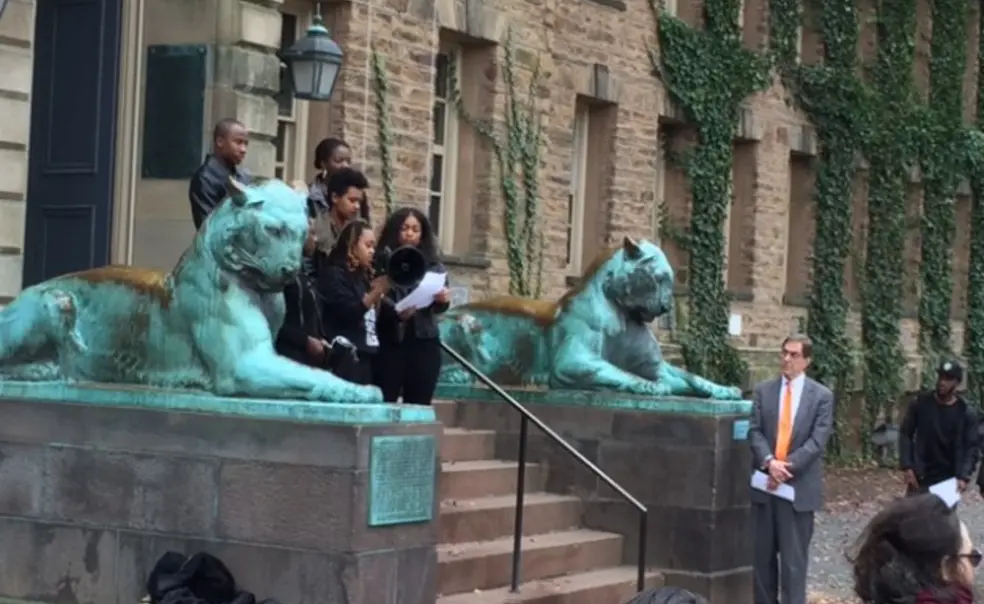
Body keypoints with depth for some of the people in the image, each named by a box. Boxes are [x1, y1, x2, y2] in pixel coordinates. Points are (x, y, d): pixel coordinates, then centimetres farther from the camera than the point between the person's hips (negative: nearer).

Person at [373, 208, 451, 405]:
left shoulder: (433, 266, 14)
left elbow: (438, 306, 6)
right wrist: (397, 312, -26)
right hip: (390, 342, -3)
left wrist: (443, 300, -18)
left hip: (424, 343, 3)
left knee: (419, 407, 3)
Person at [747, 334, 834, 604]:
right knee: (762, 554, 7)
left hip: (799, 485, -3)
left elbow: (818, 440, -7)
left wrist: (789, 466, -17)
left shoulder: (822, 396, 1)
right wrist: (769, 462, -16)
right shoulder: (763, 390, 7)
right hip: (764, 482, 3)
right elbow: (754, 431, 1)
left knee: (794, 557, -1)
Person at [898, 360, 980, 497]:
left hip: (948, 481, 0)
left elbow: (972, 447, -7)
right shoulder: (920, 403, -3)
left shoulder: (966, 413, -6)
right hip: (919, 478, 0)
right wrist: (906, 466, -11)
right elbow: (905, 434, 0)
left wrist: (963, 476, -22)